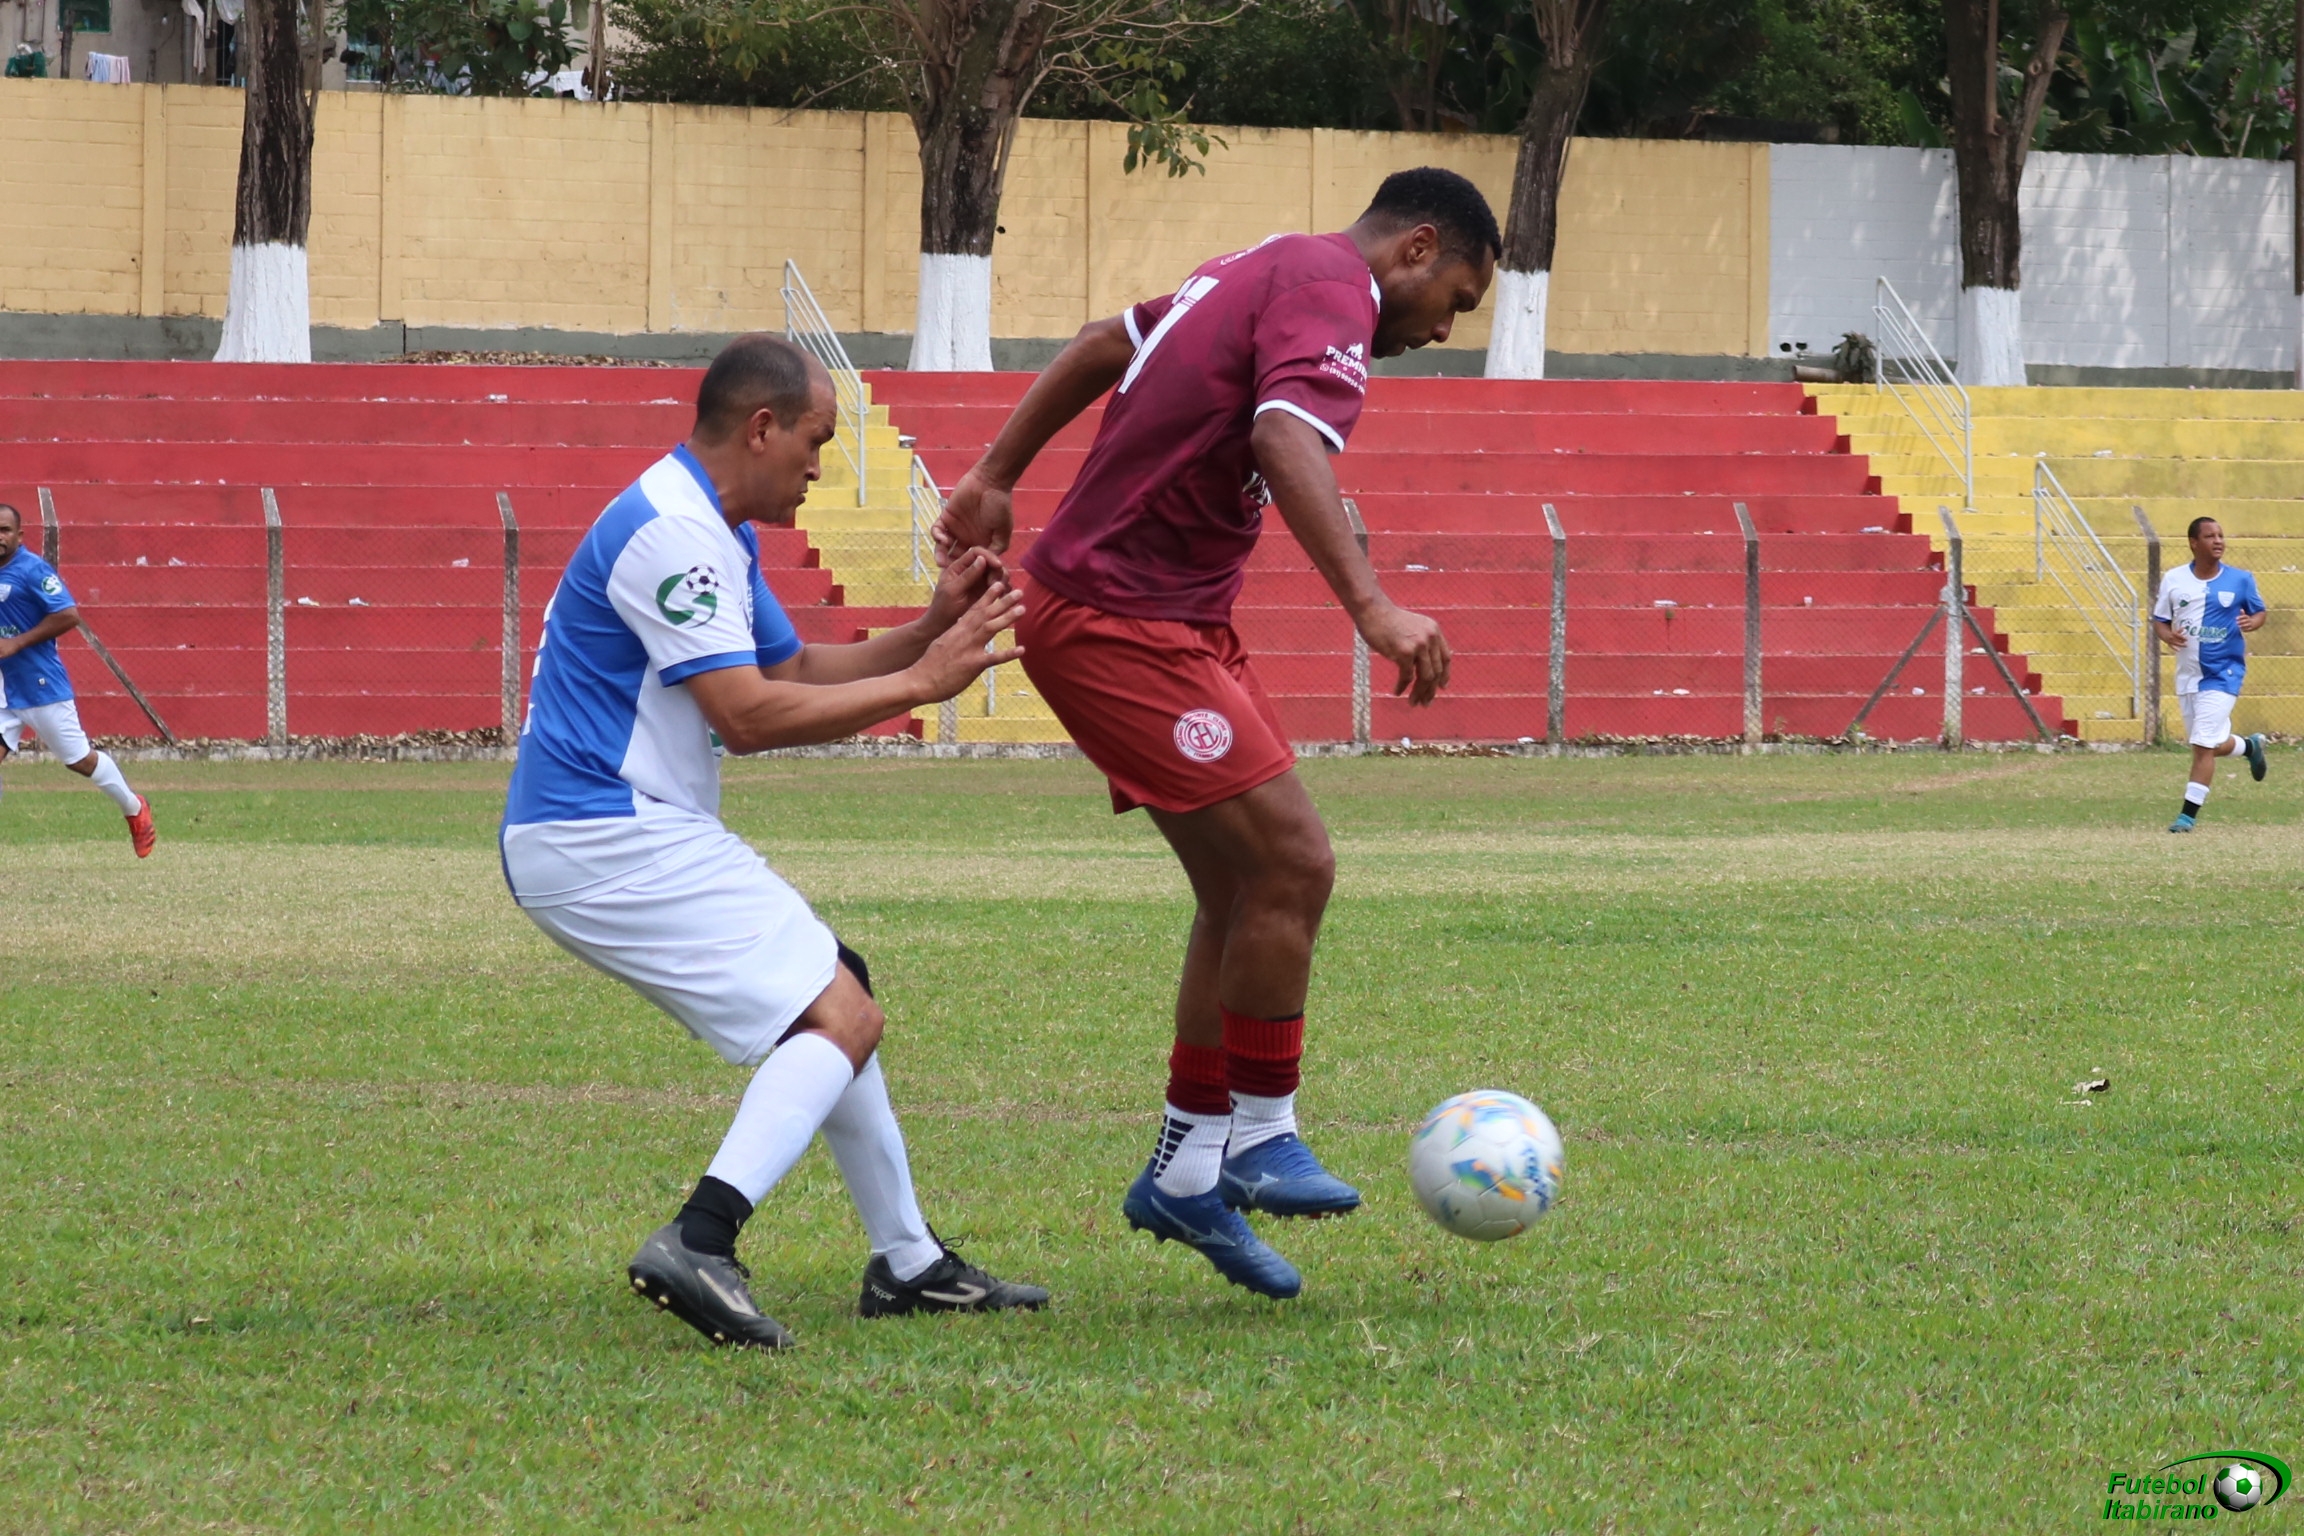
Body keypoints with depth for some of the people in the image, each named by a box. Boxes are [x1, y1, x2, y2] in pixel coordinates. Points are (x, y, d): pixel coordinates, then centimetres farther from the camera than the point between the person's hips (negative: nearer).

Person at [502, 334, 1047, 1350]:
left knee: (832, 995, 20)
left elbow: (793, 671, 21)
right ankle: (699, 1243, -32)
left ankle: (908, 1265, 24)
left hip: (627, 835, 11)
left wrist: (929, 631, 9)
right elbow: (751, 715, -21)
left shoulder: (708, 531, 18)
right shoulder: (669, 532, -17)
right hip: (608, 839, -11)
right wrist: (920, 683, -15)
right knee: (841, 1016, -16)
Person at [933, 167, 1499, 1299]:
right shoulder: (1330, 294, -16)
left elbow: (1104, 345, 26)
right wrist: (1372, 608, -43)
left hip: (1173, 626, 11)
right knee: (1292, 860, -14)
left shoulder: (1271, 272, 16)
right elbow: (1289, 443, -34)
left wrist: (997, 476, 27)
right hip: (1123, 622, -11)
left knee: (1243, 889, 10)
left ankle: (1186, 1172, 14)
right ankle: (1259, 1139, -6)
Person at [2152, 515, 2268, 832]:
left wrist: (2252, 622, -16)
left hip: (2223, 673, -4)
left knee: (2204, 745, -13)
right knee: (2212, 745, 14)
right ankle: (2250, 746, 47)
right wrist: (2168, 635, -16)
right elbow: (2159, 620, 7)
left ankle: (2189, 812, -7)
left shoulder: (2240, 580, -4)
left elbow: (2259, 612, 8)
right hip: (2187, 674, 4)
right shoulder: (2173, 580, 0)